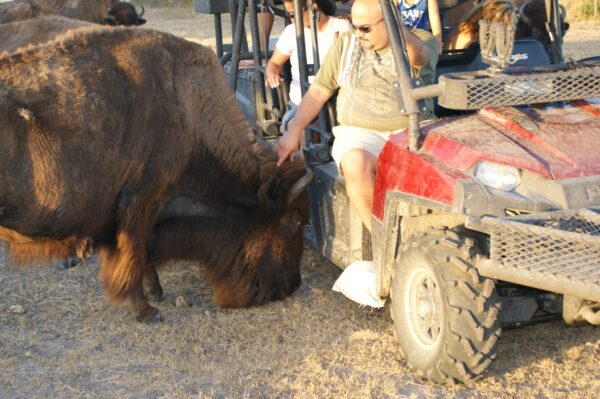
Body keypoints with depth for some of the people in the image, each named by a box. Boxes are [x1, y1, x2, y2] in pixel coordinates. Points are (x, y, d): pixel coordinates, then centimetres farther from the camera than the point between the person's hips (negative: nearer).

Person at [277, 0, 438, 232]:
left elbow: (418, 56, -23)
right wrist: (294, 131, 2)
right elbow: (319, 90, 14)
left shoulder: (421, 40, 4)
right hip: (361, 133, 1)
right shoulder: (346, 44, 13)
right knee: (356, 163, -34)